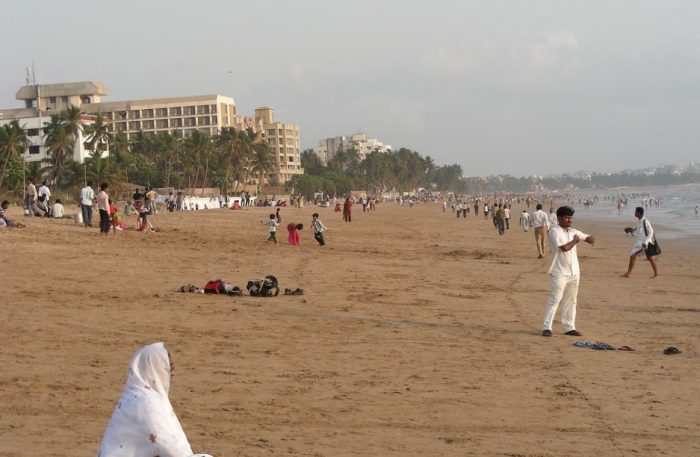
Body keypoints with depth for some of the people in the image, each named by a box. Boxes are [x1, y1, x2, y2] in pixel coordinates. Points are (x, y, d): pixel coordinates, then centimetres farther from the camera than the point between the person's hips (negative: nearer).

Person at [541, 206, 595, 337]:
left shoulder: (573, 232, 12)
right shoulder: (554, 231, -10)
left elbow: (590, 239, 18)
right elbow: (565, 247, -22)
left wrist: (590, 239, -6)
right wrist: (575, 240, -5)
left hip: (574, 272, 7)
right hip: (560, 272, -7)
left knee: (570, 300, 11)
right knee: (554, 299, -9)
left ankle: (569, 327, 17)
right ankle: (546, 327, -7)